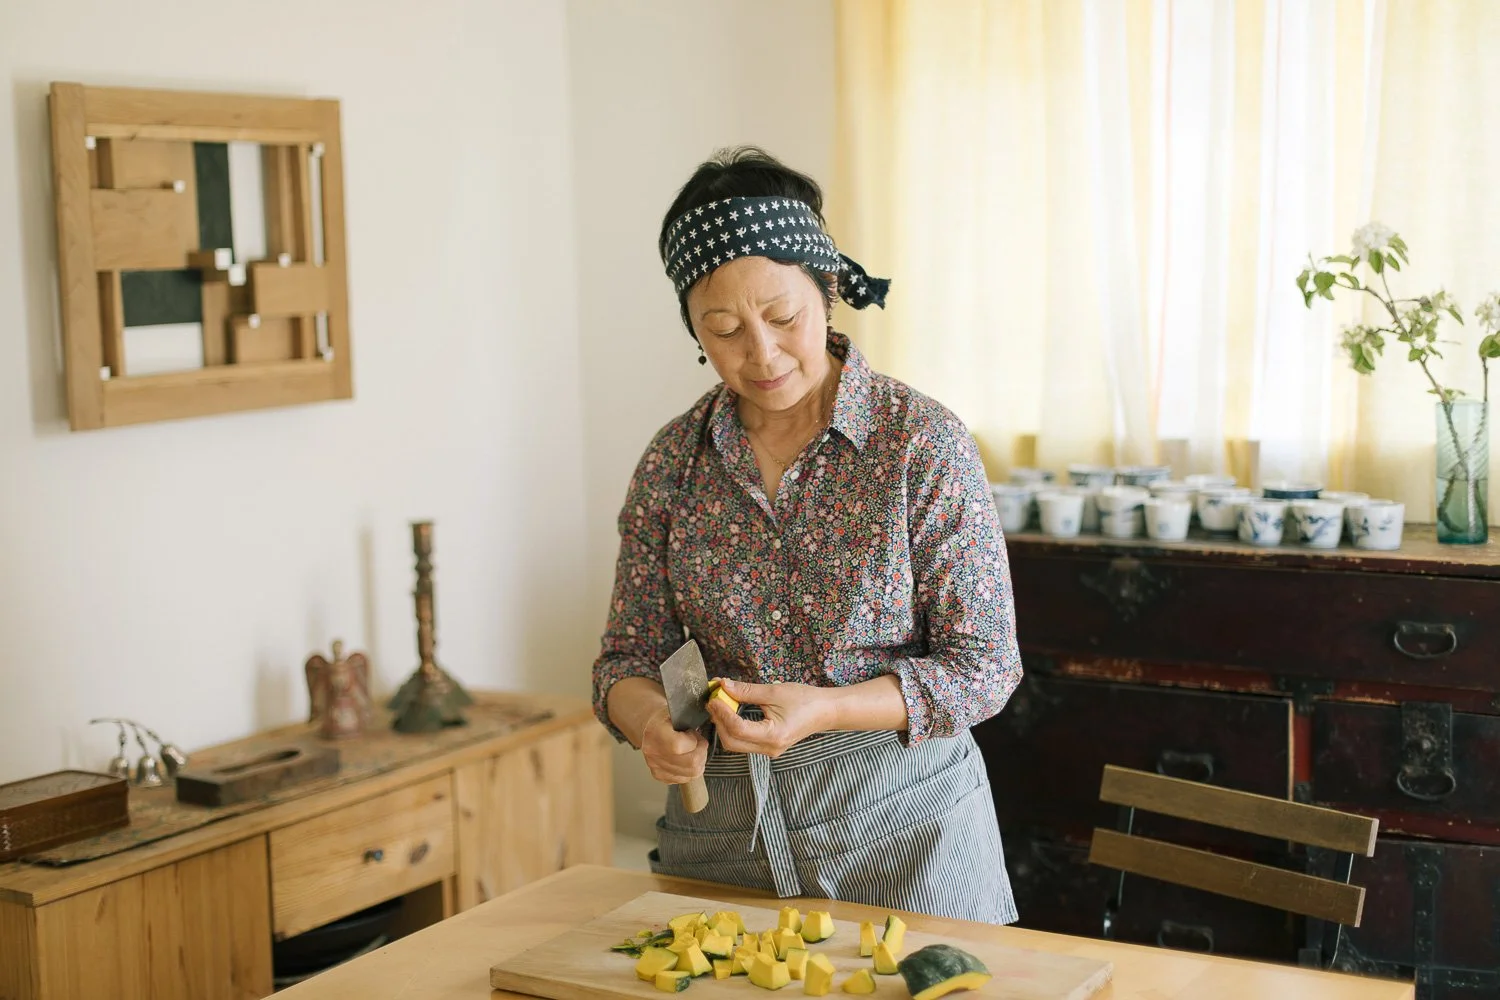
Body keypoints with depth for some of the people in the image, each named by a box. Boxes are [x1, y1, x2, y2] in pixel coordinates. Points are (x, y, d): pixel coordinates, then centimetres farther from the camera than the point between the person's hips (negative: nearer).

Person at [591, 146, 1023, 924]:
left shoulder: (921, 440, -12)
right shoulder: (674, 460, -1)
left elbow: (983, 667, -11)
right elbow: (628, 656, 3)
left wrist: (822, 709, -24)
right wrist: (650, 721, -20)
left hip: (898, 818, -3)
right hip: (722, 826, 3)